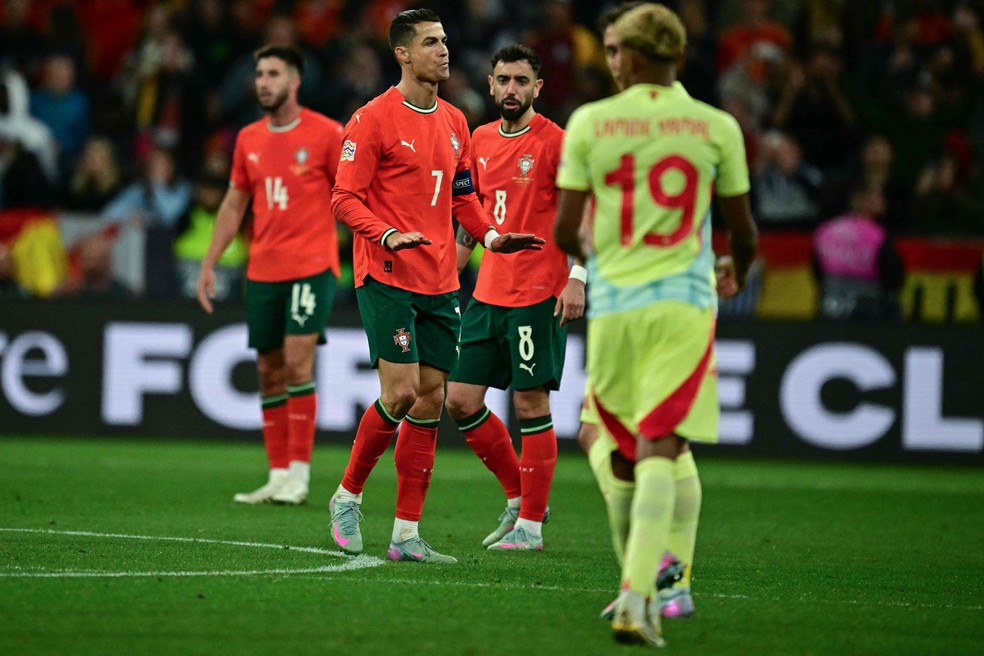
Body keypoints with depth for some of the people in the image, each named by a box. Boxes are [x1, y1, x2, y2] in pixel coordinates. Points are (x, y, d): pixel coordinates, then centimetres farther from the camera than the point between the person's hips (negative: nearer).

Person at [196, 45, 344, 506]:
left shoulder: (326, 134, -3)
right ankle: (278, 475, 11)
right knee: (269, 371, 5)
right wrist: (209, 264, 12)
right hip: (262, 272, 5)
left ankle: (298, 472, -11)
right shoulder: (248, 139, 11)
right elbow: (233, 205, 18)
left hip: (311, 267, -5)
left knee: (297, 360, -15)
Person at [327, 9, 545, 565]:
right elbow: (346, 199, -9)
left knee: (430, 401, 3)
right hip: (387, 277, -7)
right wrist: (387, 236, -25)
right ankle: (349, 495, 8)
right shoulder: (374, 119, -6)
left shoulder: (454, 123, 14)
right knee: (400, 392, -14)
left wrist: (491, 235, 5)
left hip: (439, 285, 7)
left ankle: (408, 533, 6)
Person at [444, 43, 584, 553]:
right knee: (461, 401, 4)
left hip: (538, 295, -7)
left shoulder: (554, 142, -8)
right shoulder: (481, 140, 12)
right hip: (488, 295, 7)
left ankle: (531, 525, 2)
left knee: (530, 405, -5)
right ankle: (518, 497, 20)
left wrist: (577, 278, -19)